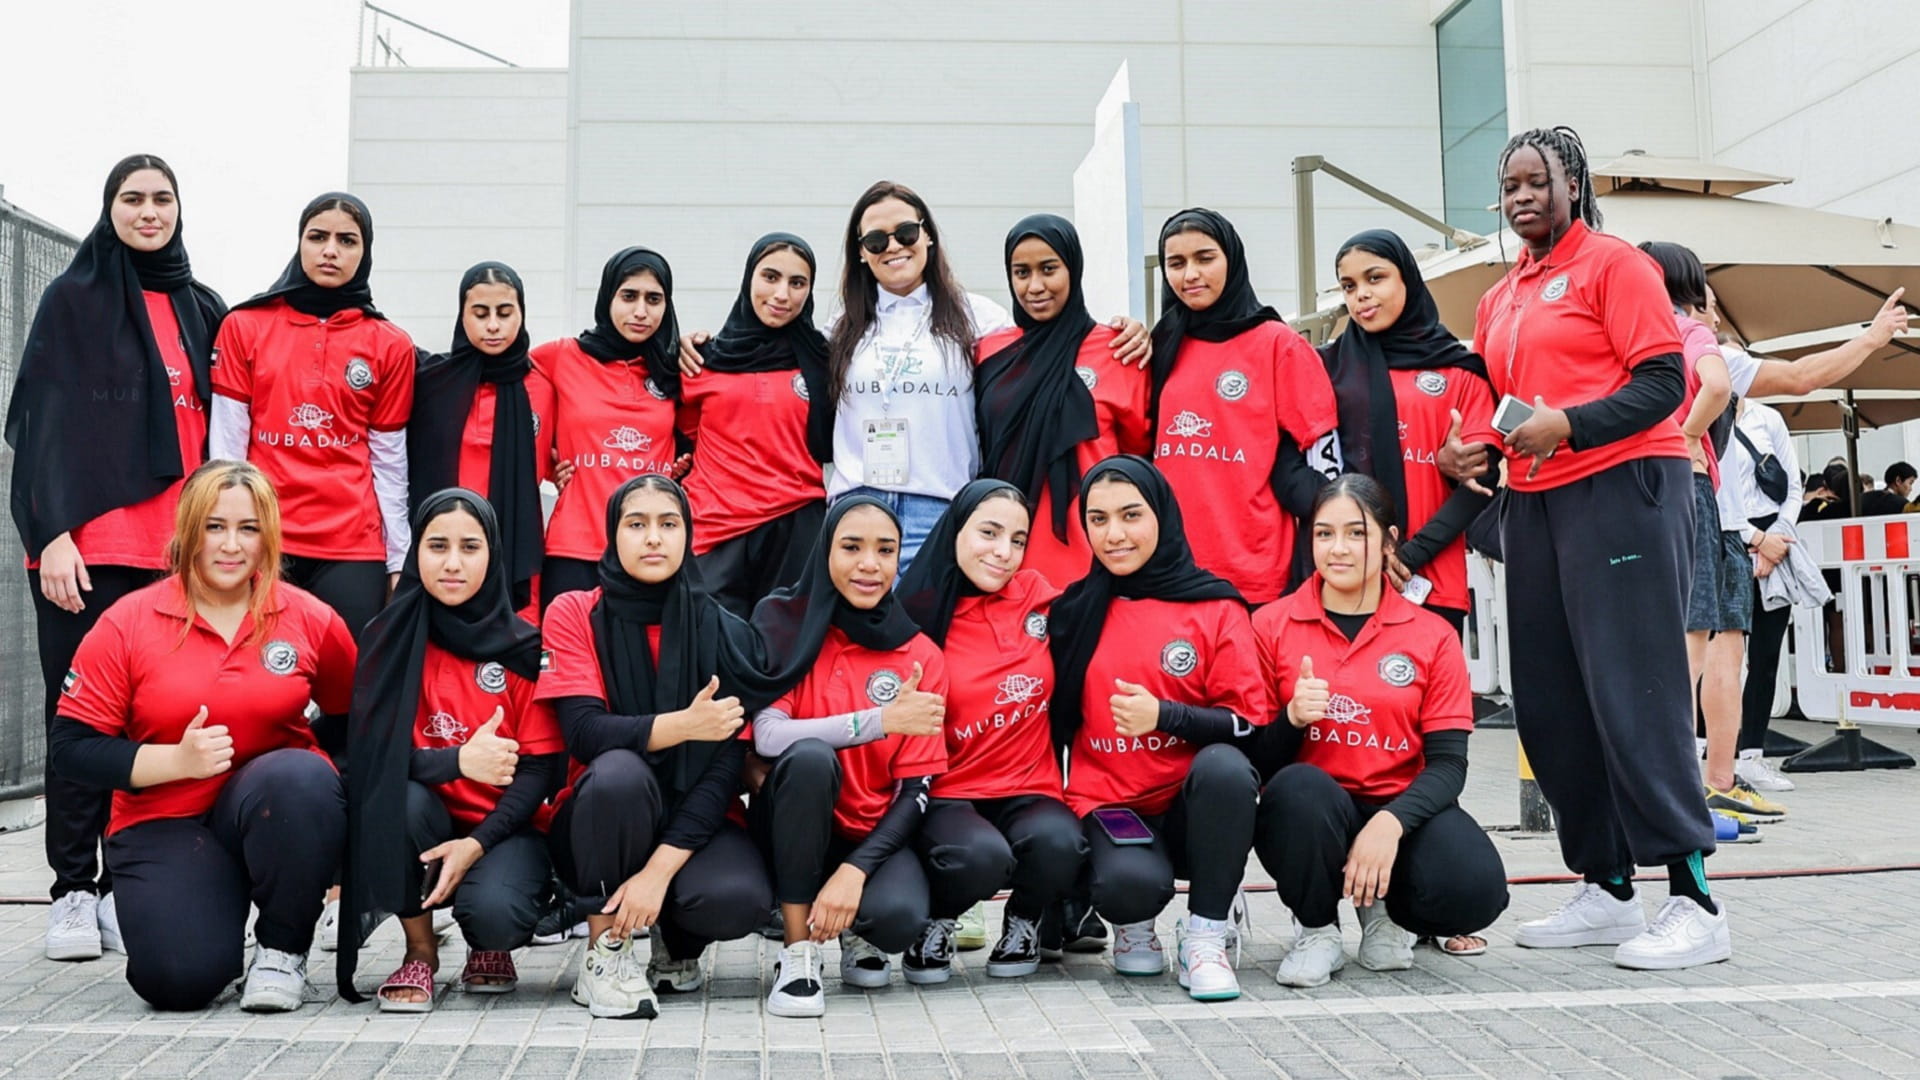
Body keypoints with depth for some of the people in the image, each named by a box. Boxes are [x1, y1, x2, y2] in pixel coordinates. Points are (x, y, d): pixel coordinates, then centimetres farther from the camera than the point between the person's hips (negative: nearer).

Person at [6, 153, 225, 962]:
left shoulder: (203, 311, 16)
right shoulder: (74, 299, 5)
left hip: (175, 548, 3)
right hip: (86, 545, -3)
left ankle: (128, 888, 10)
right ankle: (73, 891, 7)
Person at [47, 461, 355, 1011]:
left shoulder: (311, 619, -2)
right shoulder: (127, 624, -4)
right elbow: (71, 747, -4)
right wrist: (178, 760, -17)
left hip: (277, 810, 1)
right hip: (165, 821, -1)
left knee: (303, 777, -37)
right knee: (179, 979, -26)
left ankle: (282, 951, -12)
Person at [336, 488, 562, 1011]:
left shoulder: (525, 648, -5)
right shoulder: (390, 639, -3)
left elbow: (540, 768, -7)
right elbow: (373, 752, -12)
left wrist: (477, 843, -21)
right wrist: (458, 760, -30)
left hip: (503, 828, -1)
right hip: (425, 824, 1)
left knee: (494, 912, -31)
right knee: (399, 797, -32)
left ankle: (489, 947, 9)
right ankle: (420, 951, -8)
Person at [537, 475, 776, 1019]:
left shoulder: (725, 633, -3)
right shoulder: (575, 614, -3)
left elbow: (725, 766, -11)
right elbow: (585, 733, -14)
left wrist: (659, 870, -22)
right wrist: (683, 725, -28)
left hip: (694, 820, 1)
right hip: (601, 820, 0)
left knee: (737, 898, -31)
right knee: (619, 772, -34)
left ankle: (678, 945, 7)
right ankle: (605, 952, -14)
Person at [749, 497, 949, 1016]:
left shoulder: (921, 657, -3)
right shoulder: (784, 622, -6)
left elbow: (915, 788, -6)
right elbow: (767, 734, -20)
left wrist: (856, 869, -21)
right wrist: (880, 720, -28)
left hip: (875, 833, 1)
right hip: (794, 826, -1)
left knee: (899, 916, -31)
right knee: (810, 756, -33)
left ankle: (858, 933, 10)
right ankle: (796, 953, -19)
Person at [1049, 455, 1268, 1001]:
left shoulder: (1216, 608, 1)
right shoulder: (1074, 611, 7)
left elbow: (1251, 725, -6)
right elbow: (1057, 719, 14)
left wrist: (1165, 716, -21)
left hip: (1195, 804, 0)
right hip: (1108, 804, 0)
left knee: (1224, 764, -35)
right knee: (1129, 883, -34)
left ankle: (1206, 935, -13)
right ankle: (1135, 925, 6)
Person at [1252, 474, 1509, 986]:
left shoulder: (1433, 636, 3)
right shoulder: (1271, 626, 3)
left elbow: (1448, 763, -5)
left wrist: (1391, 822, -23)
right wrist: (1292, 719, -21)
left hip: (1402, 811, 1)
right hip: (1308, 815, 0)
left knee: (1476, 888, -30)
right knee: (1299, 787, -37)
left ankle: (1382, 908, 8)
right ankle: (1316, 929, -6)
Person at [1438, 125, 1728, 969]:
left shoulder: (1612, 263, -1)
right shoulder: (1498, 300, 19)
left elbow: (1663, 379, -10)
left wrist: (1568, 425, -22)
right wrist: (1475, 449, 2)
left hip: (1622, 488, -7)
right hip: (1533, 504, 7)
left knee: (1634, 692, -11)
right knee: (1549, 701, 6)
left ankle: (1694, 903, -6)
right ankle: (1607, 891, 15)